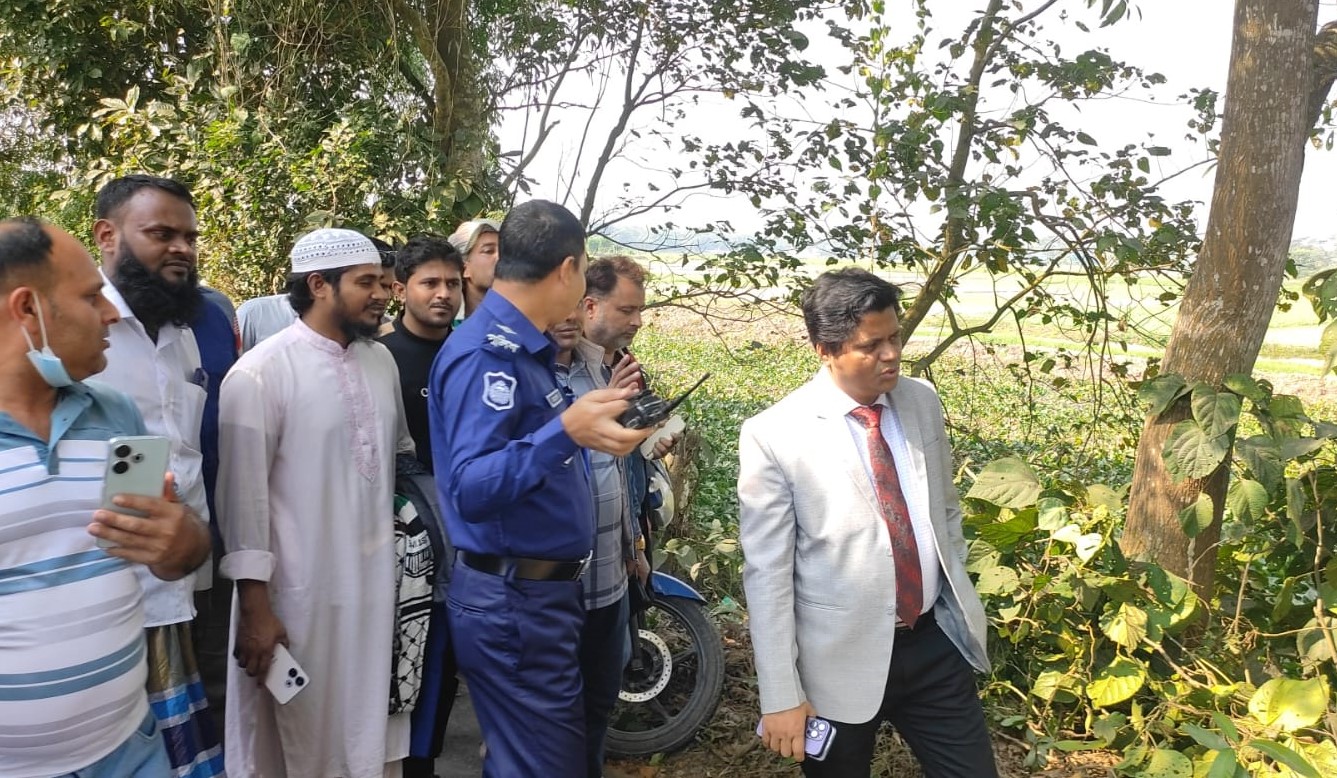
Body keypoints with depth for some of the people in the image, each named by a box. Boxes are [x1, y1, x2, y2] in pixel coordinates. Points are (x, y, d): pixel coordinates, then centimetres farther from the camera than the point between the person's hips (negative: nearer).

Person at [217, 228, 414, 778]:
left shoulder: (382, 361, 6)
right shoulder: (261, 371, -12)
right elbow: (243, 493, -13)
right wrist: (254, 605, -13)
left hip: (378, 585, 5)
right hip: (301, 595, -5)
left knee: (374, 732, 18)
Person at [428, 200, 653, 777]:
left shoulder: (521, 348, 10)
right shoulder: (487, 352, -20)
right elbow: (471, 490, -29)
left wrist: (597, 409, 22)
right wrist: (566, 431, -41)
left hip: (540, 594, 10)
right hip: (514, 603, -10)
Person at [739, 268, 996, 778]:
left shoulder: (923, 401, 1)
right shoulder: (773, 435, -16)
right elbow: (767, 574, -13)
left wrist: (959, 599, 17)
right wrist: (781, 695, -12)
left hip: (936, 644, 4)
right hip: (841, 662, -4)